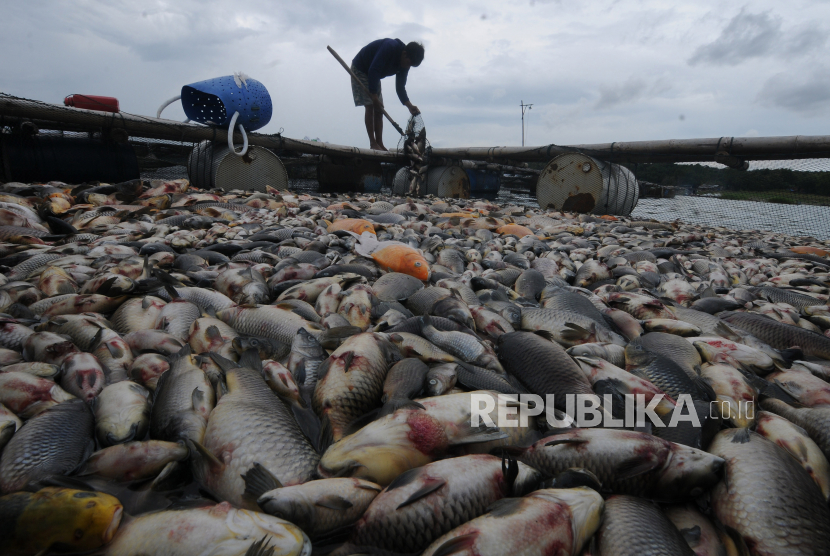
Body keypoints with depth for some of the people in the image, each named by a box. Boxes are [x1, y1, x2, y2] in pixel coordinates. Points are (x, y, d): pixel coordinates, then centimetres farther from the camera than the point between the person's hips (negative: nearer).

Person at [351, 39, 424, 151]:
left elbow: (400, 87, -6)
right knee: (370, 106, -17)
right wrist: (374, 96, -37)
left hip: (374, 76, 8)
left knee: (379, 110, 0)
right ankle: (373, 144, -17)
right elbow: (373, 70, -35)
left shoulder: (404, 63, -7)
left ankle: (380, 144, -1)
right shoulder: (390, 47, -30)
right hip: (360, 69, -8)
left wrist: (409, 105, -21)